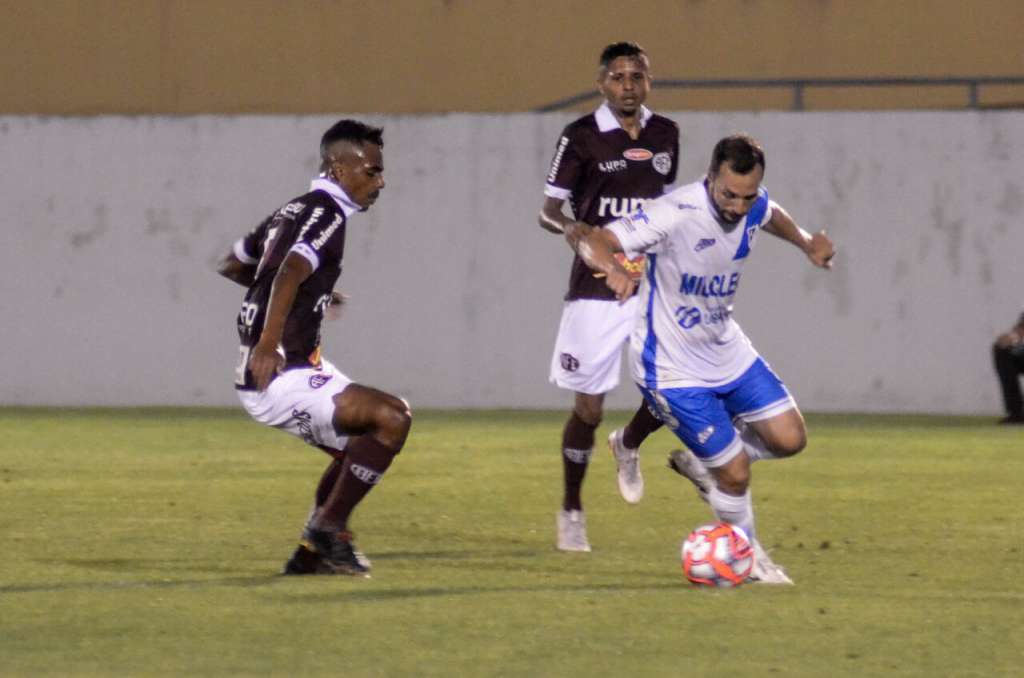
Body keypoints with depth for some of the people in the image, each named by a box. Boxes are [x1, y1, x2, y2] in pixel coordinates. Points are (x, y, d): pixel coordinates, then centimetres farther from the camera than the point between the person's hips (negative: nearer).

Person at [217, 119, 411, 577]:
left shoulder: (293, 212, 16)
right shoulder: (326, 216, -13)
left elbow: (230, 265, 28)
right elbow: (290, 272, -31)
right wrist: (268, 346, -42)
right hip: (280, 379, -10)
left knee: (361, 445, 23)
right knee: (392, 418, -19)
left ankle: (313, 552, 23)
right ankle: (328, 527, -11)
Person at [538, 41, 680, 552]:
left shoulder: (665, 135, 8)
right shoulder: (582, 137, -5)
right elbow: (548, 211, -5)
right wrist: (571, 228, -25)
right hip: (596, 290, -3)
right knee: (589, 407, -1)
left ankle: (628, 445, 22)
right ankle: (570, 512, 18)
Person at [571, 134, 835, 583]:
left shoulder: (754, 206, -8)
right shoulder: (676, 214, -30)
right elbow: (591, 241, -37)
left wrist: (806, 243, 3)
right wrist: (613, 268, -58)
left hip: (727, 351, 7)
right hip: (674, 368, -7)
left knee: (789, 439, 1)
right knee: (736, 473, -6)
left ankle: (700, 462, 25)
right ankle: (748, 556, 22)